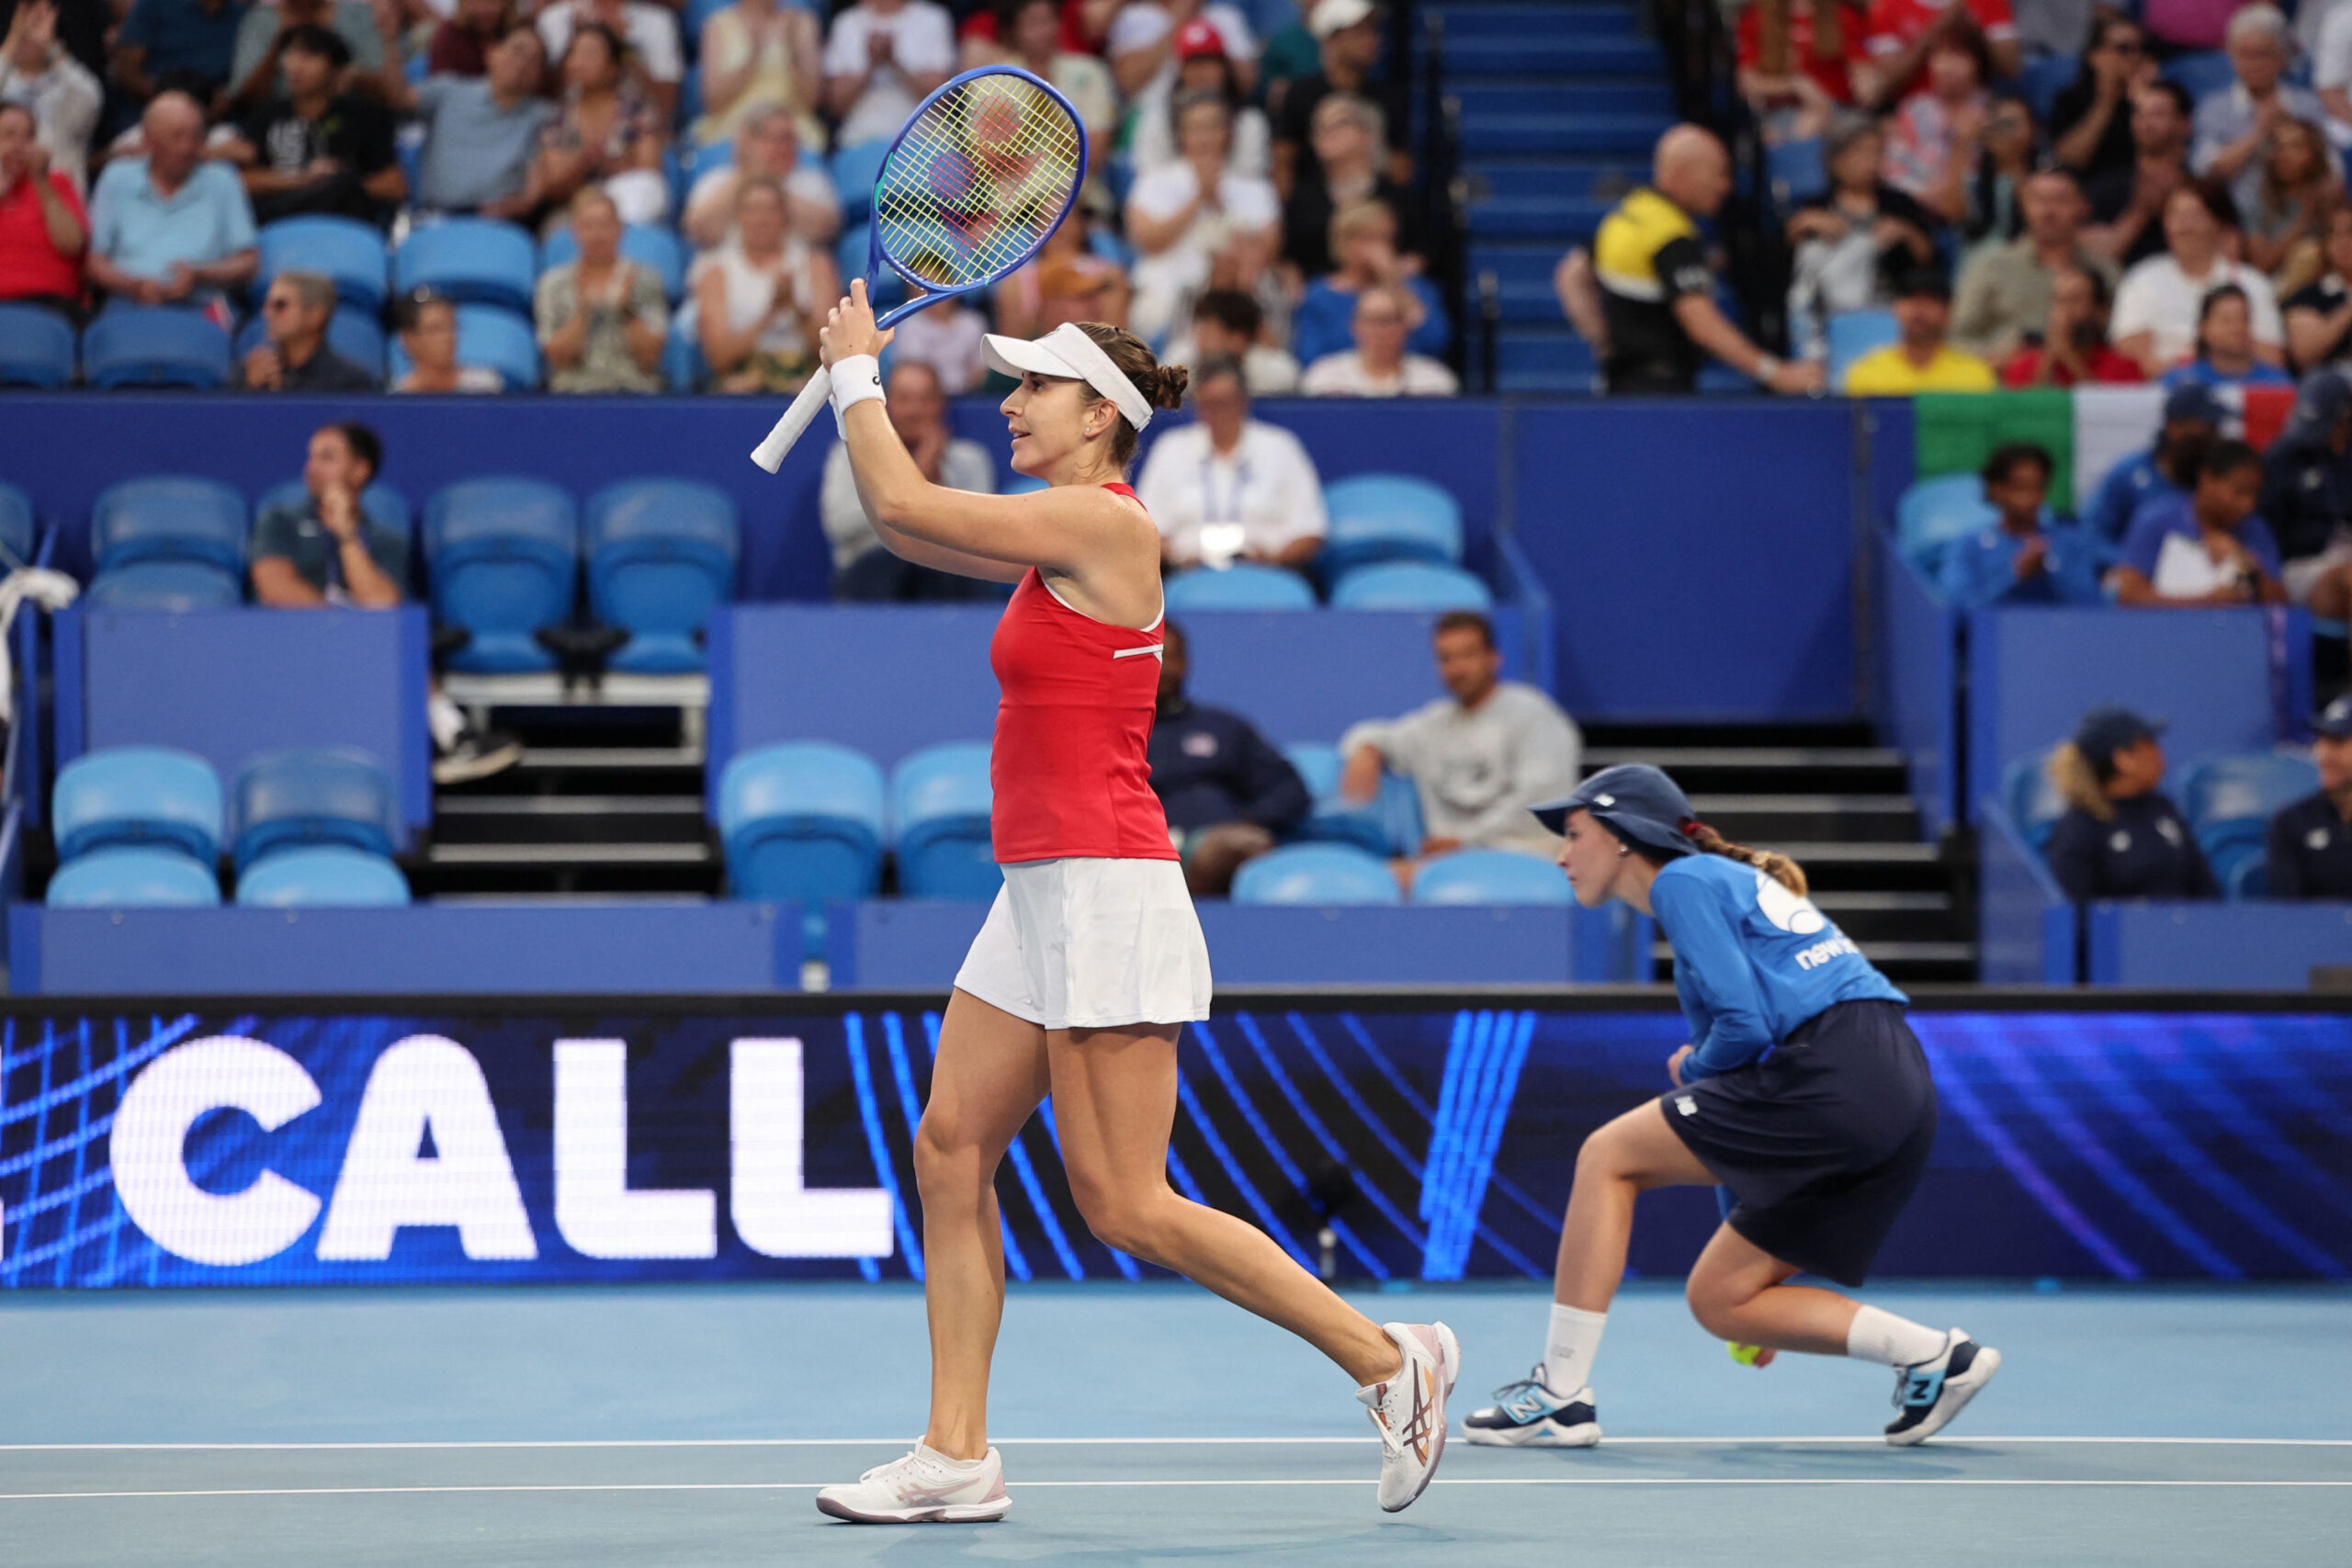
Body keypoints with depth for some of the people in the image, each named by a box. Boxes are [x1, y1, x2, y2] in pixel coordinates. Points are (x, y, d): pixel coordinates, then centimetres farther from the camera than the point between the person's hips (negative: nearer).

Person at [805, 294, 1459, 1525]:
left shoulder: (1104, 523, -13)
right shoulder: (1055, 535, 15)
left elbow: (906, 504, -13)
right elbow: (900, 524, 24)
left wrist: (858, 373, 0)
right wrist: (856, 383, 15)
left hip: (1105, 887, -10)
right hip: (1042, 893, 10)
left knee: (1125, 1207, -9)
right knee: (950, 1149, 5)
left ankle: (1389, 1358, -1)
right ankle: (956, 1457, 7)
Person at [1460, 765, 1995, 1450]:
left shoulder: (1684, 880, 1)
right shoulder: (1727, 883, 29)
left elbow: (1744, 1026, -12)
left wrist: (1691, 1072, 10)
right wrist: (1742, 1216, 34)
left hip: (1831, 1074, -9)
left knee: (1608, 1156, 1)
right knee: (1718, 1299, 14)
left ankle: (1560, 1395, -1)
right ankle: (1934, 1354, 5)